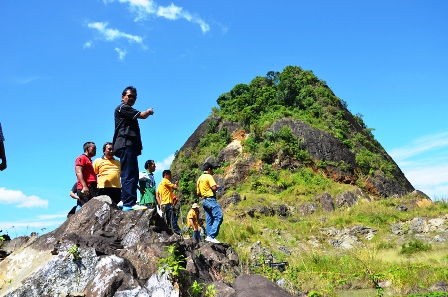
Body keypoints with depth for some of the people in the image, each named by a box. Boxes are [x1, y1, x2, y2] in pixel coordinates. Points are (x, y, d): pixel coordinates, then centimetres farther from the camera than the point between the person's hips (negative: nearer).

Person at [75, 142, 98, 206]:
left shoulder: (89, 161, 28)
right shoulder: (82, 158, 2)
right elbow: (79, 172, -11)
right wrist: (84, 186, -23)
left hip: (92, 189, 9)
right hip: (85, 189, -9)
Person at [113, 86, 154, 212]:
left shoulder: (128, 111, 31)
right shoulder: (123, 107, 1)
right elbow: (142, 115, -5)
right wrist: (149, 111, 13)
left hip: (130, 146, 10)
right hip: (126, 144, -10)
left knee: (133, 175, 7)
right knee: (129, 174, -17)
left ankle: (126, 201, 8)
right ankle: (129, 203, -21)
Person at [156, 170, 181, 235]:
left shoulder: (160, 184, 23)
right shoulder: (166, 181, -4)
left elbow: (157, 196, 21)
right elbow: (175, 187, -11)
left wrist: (160, 204, 18)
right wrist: (175, 184, 10)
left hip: (163, 205, 10)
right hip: (168, 204, -10)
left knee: (169, 221, 9)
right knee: (173, 220, -17)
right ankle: (178, 233, -24)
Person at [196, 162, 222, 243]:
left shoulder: (199, 179, 20)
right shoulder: (209, 176, -6)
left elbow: (198, 193, 21)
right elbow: (214, 187, -19)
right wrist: (217, 186, 2)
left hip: (204, 200, 10)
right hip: (210, 199, -9)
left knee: (209, 220, 10)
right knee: (218, 217, -14)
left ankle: (208, 236, 7)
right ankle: (212, 236, -21)